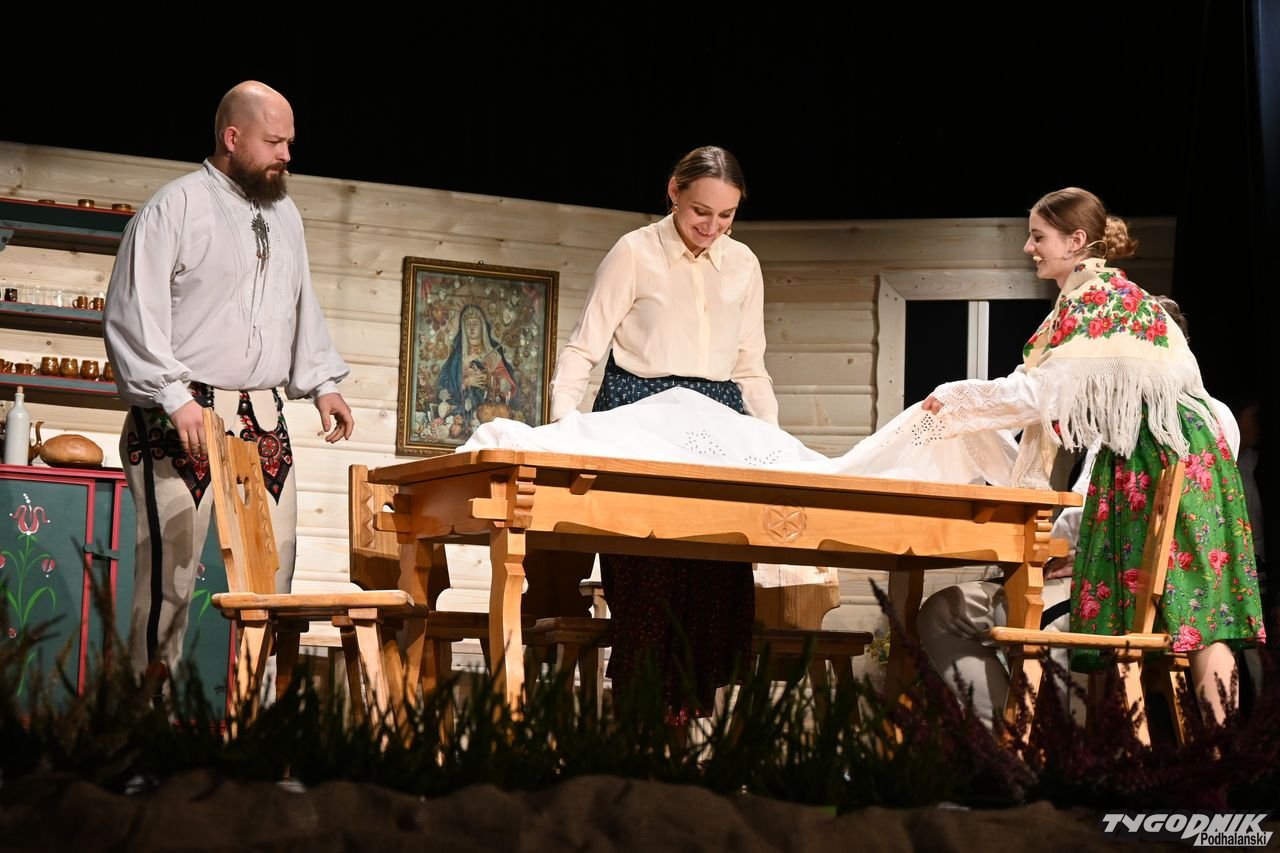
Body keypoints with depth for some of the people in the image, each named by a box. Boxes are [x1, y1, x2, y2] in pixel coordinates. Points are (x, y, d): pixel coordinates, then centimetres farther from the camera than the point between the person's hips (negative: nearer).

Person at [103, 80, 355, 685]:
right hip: (184, 416, -7)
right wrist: (175, 398, -17)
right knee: (172, 564, -9)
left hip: (263, 416, 7)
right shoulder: (175, 207, -3)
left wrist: (322, 382, 17)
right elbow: (132, 315, -10)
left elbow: (303, 310, 28)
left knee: (273, 563, 3)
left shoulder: (284, 215, 19)